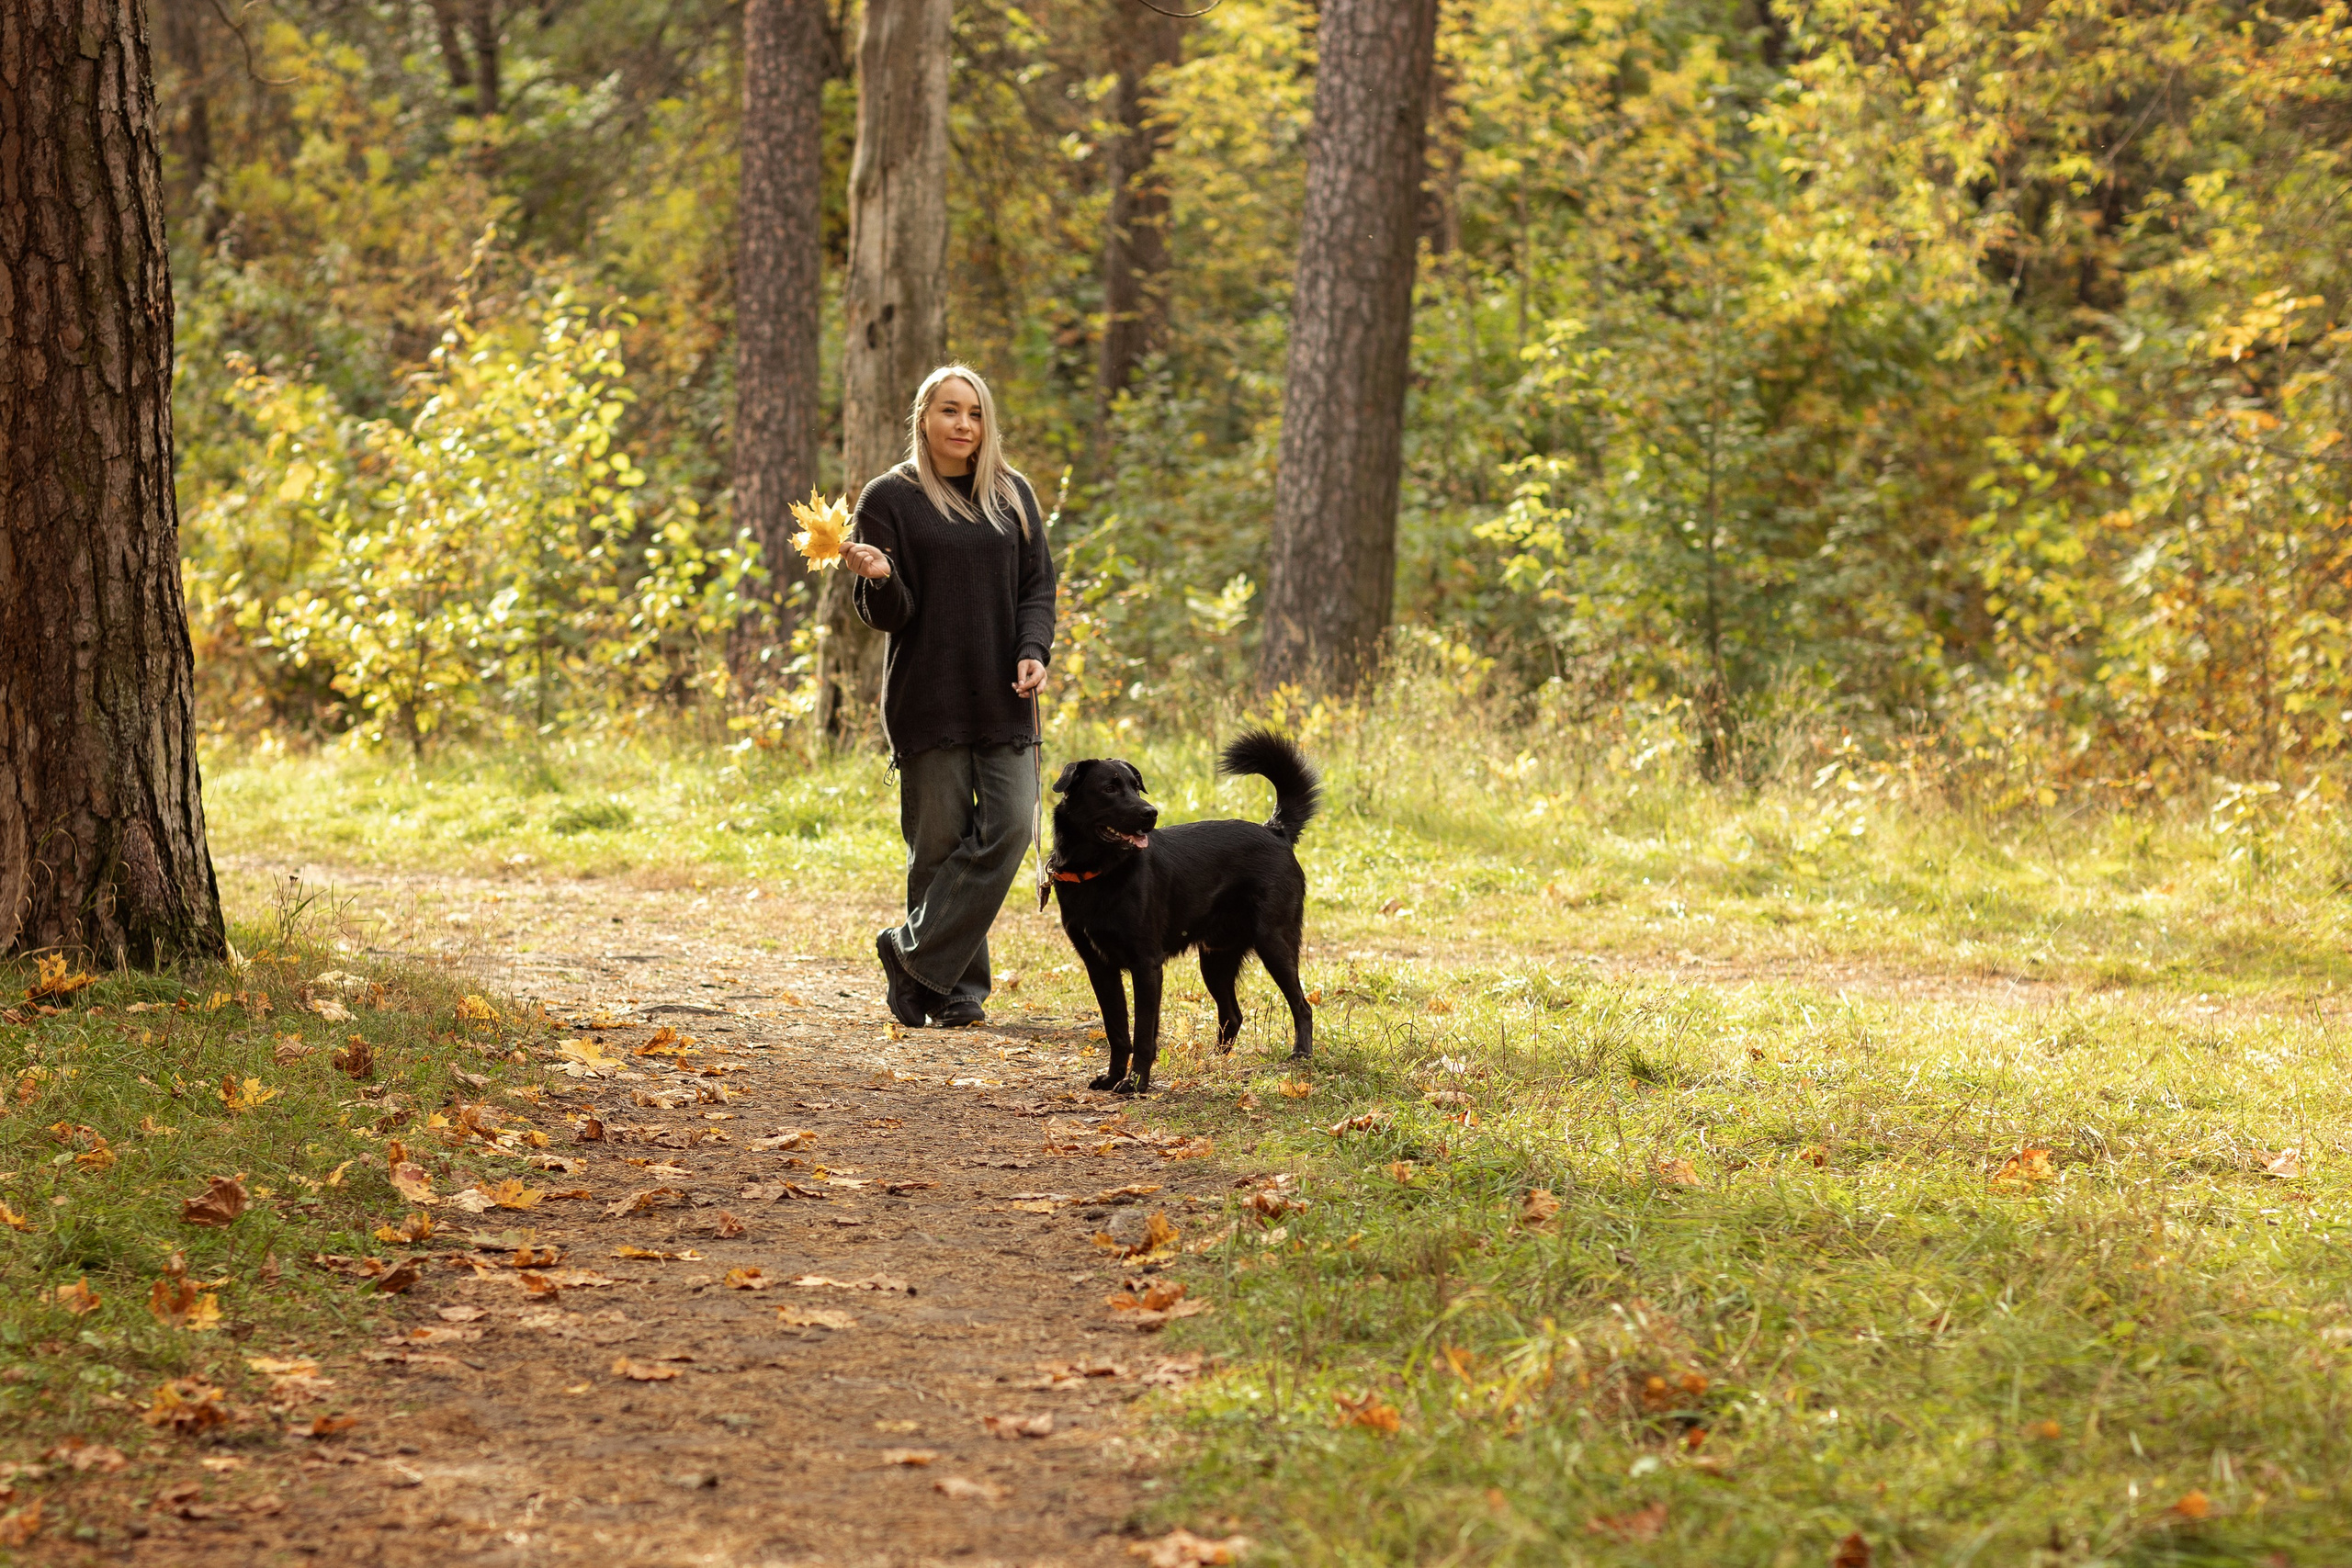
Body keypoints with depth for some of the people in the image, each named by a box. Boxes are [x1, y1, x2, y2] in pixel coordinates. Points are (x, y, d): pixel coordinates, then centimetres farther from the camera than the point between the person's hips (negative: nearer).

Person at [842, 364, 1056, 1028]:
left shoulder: (1013, 494, 12)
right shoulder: (890, 499, 2)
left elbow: (1037, 585, 13)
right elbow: (886, 615, -1)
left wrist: (1034, 651, -4)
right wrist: (879, 579, -23)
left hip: (1003, 698, 3)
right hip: (928, 697, -3)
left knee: (1009, 827, -11)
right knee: (940, 841, -3)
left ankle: (914, 952, -3)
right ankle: (953, 990, 6)